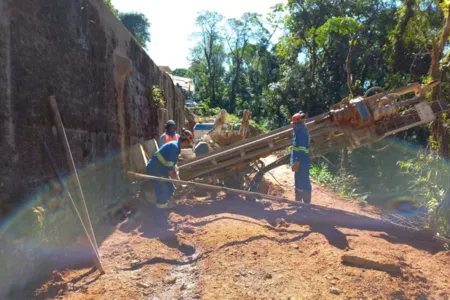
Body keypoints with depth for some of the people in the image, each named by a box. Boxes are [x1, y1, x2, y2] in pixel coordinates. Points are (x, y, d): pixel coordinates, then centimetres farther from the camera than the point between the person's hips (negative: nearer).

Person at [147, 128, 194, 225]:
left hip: (160, 170, 10)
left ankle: (163, 212, 27)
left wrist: (176, 176, 11)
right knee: (163, 193, -8)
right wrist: (176, 179, -13)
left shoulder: (176, 146, 6)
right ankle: (160, 218, 4)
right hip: (154, 170, -10)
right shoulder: (174, 147, -24)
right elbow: (169, 167, -25)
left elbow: (172, 164, 15)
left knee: (171, 189, 14)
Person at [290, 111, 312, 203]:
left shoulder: (302, 133, -17)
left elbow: (302, 149, -23)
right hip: (300, 161, 11)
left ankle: (306, 203, 3)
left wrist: (297, 162, -24)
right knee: (299, 182, 18)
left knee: (304, 183, -4)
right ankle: (298, 201, 30)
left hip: (302, 162, -11)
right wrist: (294, 161, 19)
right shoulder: (299, 132, 14)